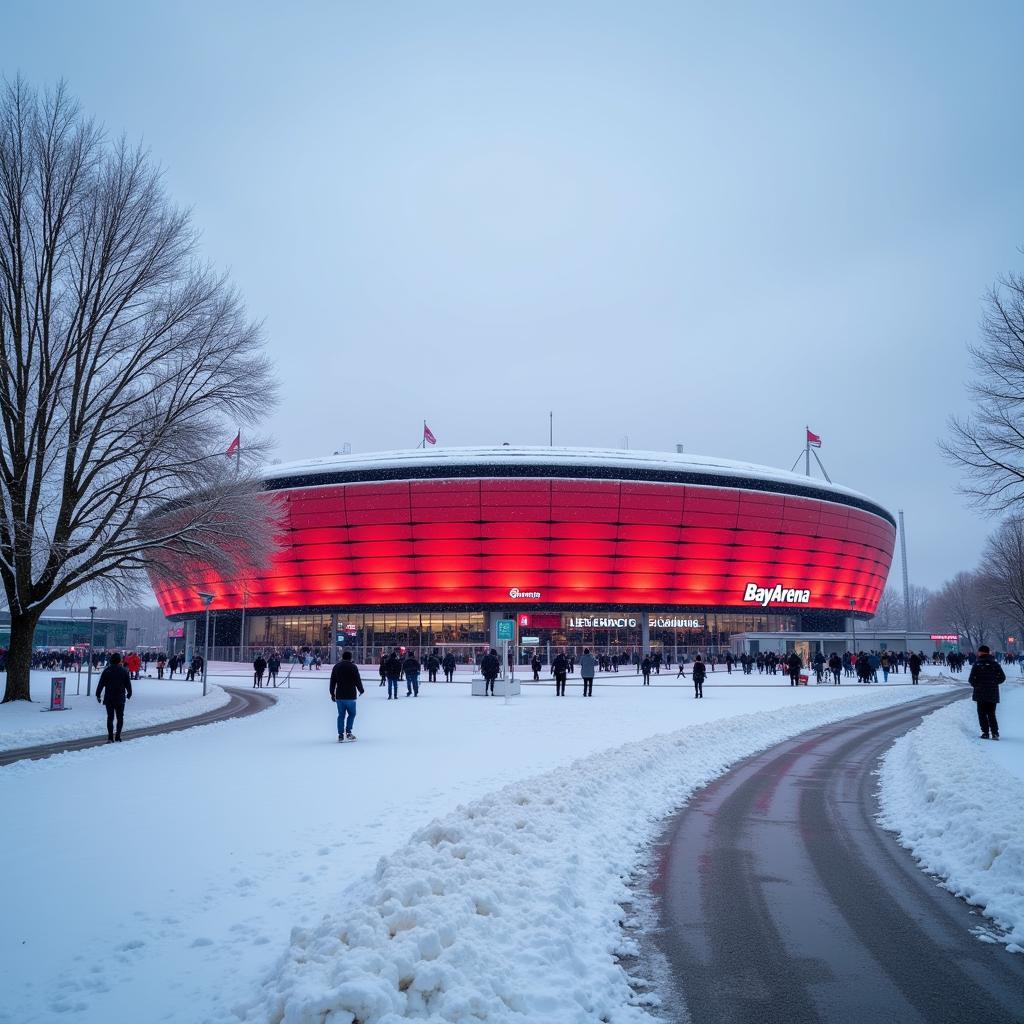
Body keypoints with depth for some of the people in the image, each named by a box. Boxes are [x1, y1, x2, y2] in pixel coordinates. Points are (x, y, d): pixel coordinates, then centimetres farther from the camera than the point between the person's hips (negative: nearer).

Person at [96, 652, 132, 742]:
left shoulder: (107, 671, -4)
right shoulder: (124, 671, -2)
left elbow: (101, 684, -3)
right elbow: (128, 684, 4)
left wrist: (98, 695, 6)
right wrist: (129, 694, 18)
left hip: (109, 698, 0)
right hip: (120, 698, 0)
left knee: (110, 717, 7)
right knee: (120, 717, 9)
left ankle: (110, 737, 1)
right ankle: (117, 736, 1)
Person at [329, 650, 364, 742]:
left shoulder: (336, 667, 8)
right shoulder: (353, 667, -7)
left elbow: (332, 682, 11)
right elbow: (358, 680, -7)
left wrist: (332, 693, 19)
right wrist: (361, 690, 10)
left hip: (339, 696, 4)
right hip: (350, 696, -4)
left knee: (341, 715, 8)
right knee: (351, 714, 11)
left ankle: (340, 735, 5)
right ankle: (348, 732, 2)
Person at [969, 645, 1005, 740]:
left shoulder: (977, 664, -9)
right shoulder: (995, 664, 1)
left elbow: (971, 679, -12)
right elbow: (1002, 677, 1)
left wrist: (975, 685, 9)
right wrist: (994, 683, 16)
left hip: (980, 693, -3)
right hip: (993, 693, 3)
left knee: (982, 714, 6)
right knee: (991, 714, 12)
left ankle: (985, 733, 0)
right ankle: (995, 733, 2)